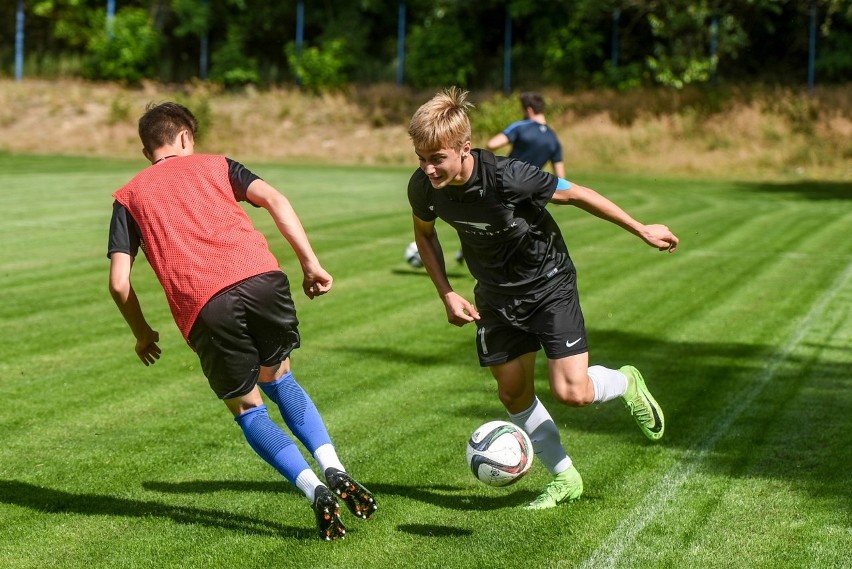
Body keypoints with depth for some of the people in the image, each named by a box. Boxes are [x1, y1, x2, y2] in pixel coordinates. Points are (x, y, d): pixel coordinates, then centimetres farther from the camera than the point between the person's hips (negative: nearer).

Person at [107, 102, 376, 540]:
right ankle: (334, 471, 7)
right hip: (260, 276, 2)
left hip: (202, 306, -1)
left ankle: (315, 490, -5)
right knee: (278, 378, 25)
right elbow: (273, 199, 7)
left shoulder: (128, 196, 24)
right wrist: (310, 263, 5)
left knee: (247, 409, 14)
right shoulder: (215, 165, 26)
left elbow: (119, 283, 14)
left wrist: (143, 334, 29)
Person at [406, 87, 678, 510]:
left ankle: (625, 384, 21)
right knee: (513, 394, 7)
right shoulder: (423, 187, -19)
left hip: (548, 284, -5)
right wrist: (447, 295, -5)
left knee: (571, 392, -13)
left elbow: (575, 194, -19)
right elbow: (424, 233, 5)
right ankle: (564, 478, 26)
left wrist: (642, 230, -9)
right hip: (496, 296, 5)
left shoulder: (507, 178, -34)